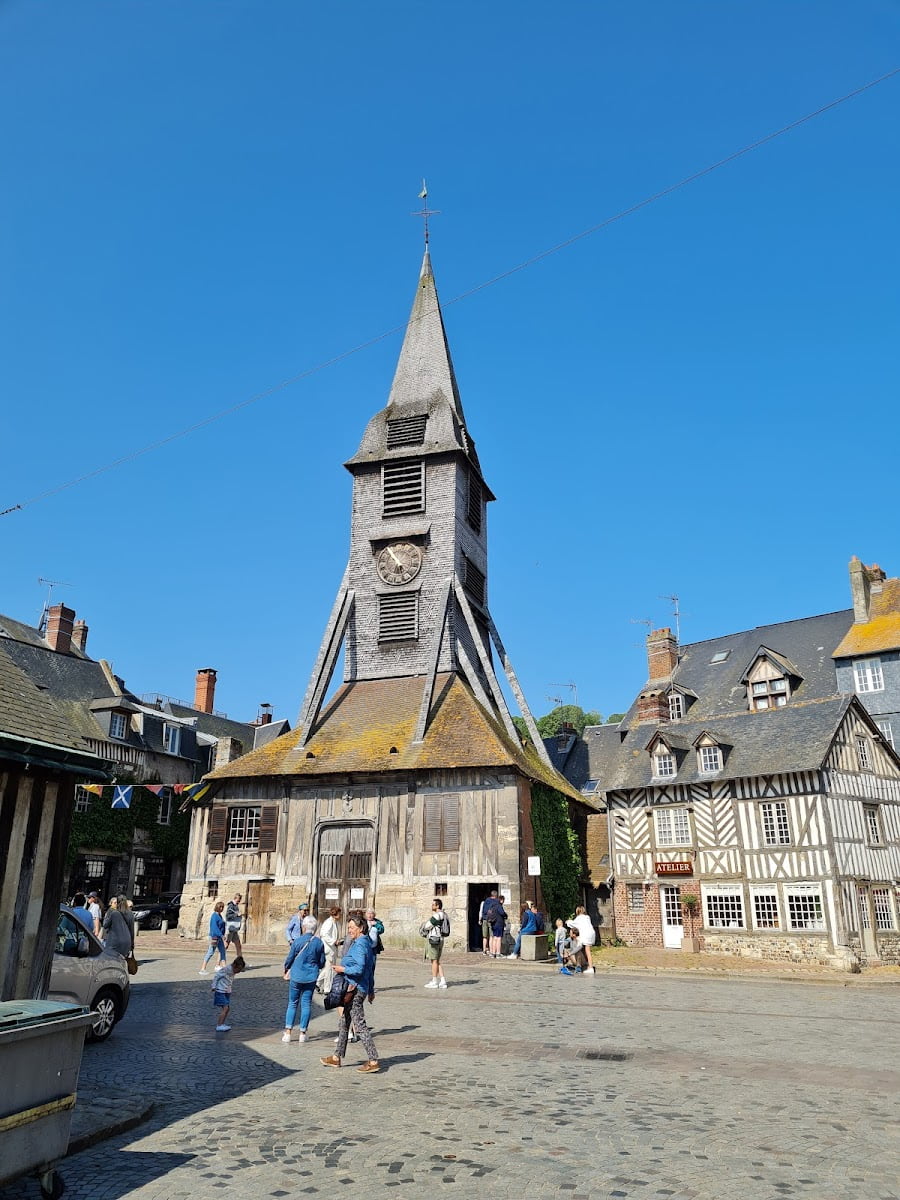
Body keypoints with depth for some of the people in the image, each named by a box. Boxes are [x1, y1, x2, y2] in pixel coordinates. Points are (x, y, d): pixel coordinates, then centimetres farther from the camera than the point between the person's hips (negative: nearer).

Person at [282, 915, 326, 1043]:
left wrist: (286, 971, 18)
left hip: (296, 976, -2)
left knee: (292, 1004, 10)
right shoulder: (319, 942, -3)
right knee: (306, 1004, 9)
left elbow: (289, 958, -1)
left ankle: (287, 1033, 7)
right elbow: (322, 962, 4)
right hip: (311, 977, 2)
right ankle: (302, 1034, 12)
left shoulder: (298, 941, -10)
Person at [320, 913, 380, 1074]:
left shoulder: (360, 945, -17)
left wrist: (343, 969, -14)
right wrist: (371, 990, 24)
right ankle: (337, 1057, 30)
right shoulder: (366, 943, 13)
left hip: (355, 989, -10)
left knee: (360, 1025, -6)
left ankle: (373, 1061, -2)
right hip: (354, 989, 10)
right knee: (344, 1023, 19)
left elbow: (359, 969, -27)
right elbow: (371, 969, 19)